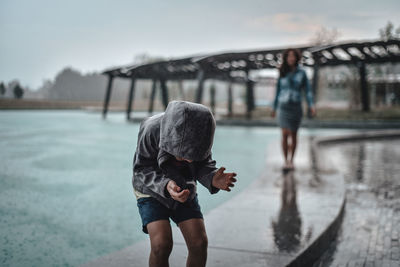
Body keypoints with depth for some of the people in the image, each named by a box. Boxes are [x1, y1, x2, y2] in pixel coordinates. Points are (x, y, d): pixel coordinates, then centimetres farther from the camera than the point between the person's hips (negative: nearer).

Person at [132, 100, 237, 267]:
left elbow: (203, 164, -8)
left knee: (199, 242, -9)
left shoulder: (200, 133, -20)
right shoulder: (151, 130, -31)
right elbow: (142, 169, -21)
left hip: (184, 190, 3)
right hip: (151, 190, -3)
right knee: (162, 244, -22)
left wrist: (213, 180, -31)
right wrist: (165, 186, -39)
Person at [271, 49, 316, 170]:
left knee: (293, 135, 6)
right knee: (285, 134, -8)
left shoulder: (301, 72, 1)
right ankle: (285, 161, 2)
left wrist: (311, 105, -12)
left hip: (296, 106, 0)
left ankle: (291, 161, 19)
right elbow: (278, 91, 9)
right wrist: (274, 108, 10)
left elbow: (307, 90, 0)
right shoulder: (282, 73, 2)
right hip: (283, 106, 0)